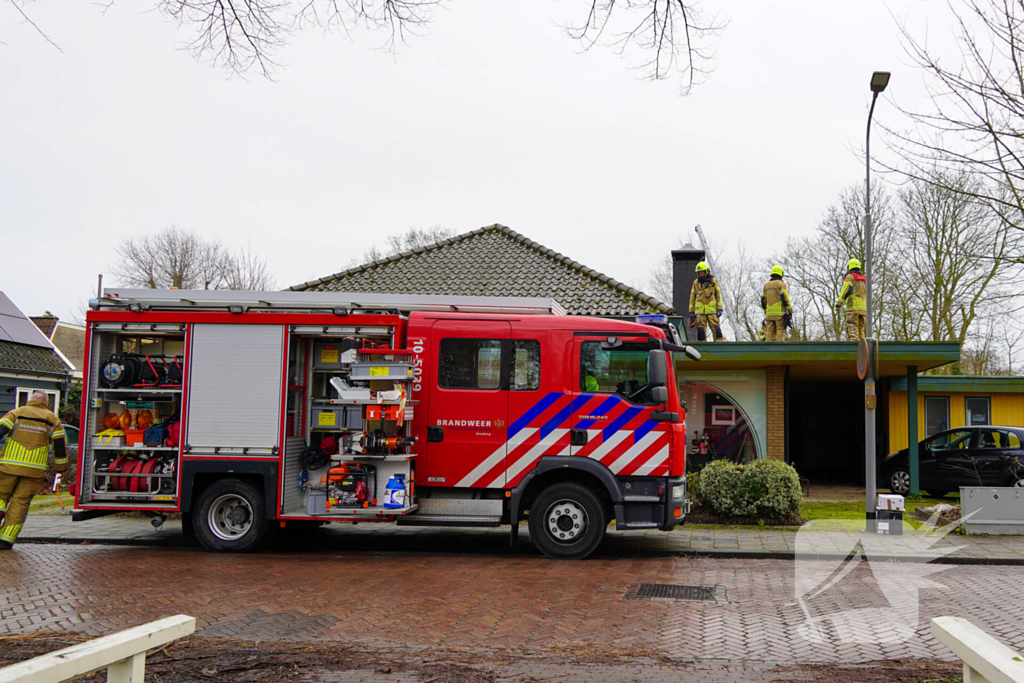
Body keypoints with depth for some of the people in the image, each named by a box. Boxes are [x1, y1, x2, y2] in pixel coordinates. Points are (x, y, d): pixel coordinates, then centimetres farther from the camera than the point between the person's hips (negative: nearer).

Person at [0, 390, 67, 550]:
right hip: (35, 469, 1)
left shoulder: (17, 413, 9)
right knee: (20, 502, 5)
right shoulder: (52, 419, 11)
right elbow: (60, 445, 9)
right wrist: (61, 468, 16)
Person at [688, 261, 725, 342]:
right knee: (700, 327, -2)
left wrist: (720, 308, 0)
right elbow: (692, 297, 14)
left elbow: (718, 295, 7)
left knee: (715, 326, -8)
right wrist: (691, 311, 10)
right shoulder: (696, 282, 12)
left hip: (712, 308, -2)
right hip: (699, 309, 2)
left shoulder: (713, 281, 8)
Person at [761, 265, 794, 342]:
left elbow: (763, 300, 16)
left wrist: (765, 311, 25)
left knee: (770, 331, 5)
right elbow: (785, 299, -11)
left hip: (769, 313, 5)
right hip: (780, 313, -5)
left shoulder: (766, 285, 13)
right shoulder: (781, 284, -5)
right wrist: (790, 311, -6)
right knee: (780, 330, -5)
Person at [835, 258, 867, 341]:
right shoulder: (864, 278, 21)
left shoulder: (850, 276, 1)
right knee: (861, 330, 7)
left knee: (853, 330, -11)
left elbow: (846, 290, -12)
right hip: (864, 308, 7)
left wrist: (838, 304, -10)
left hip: (853, 306, -6)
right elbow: (867, 294, 19)